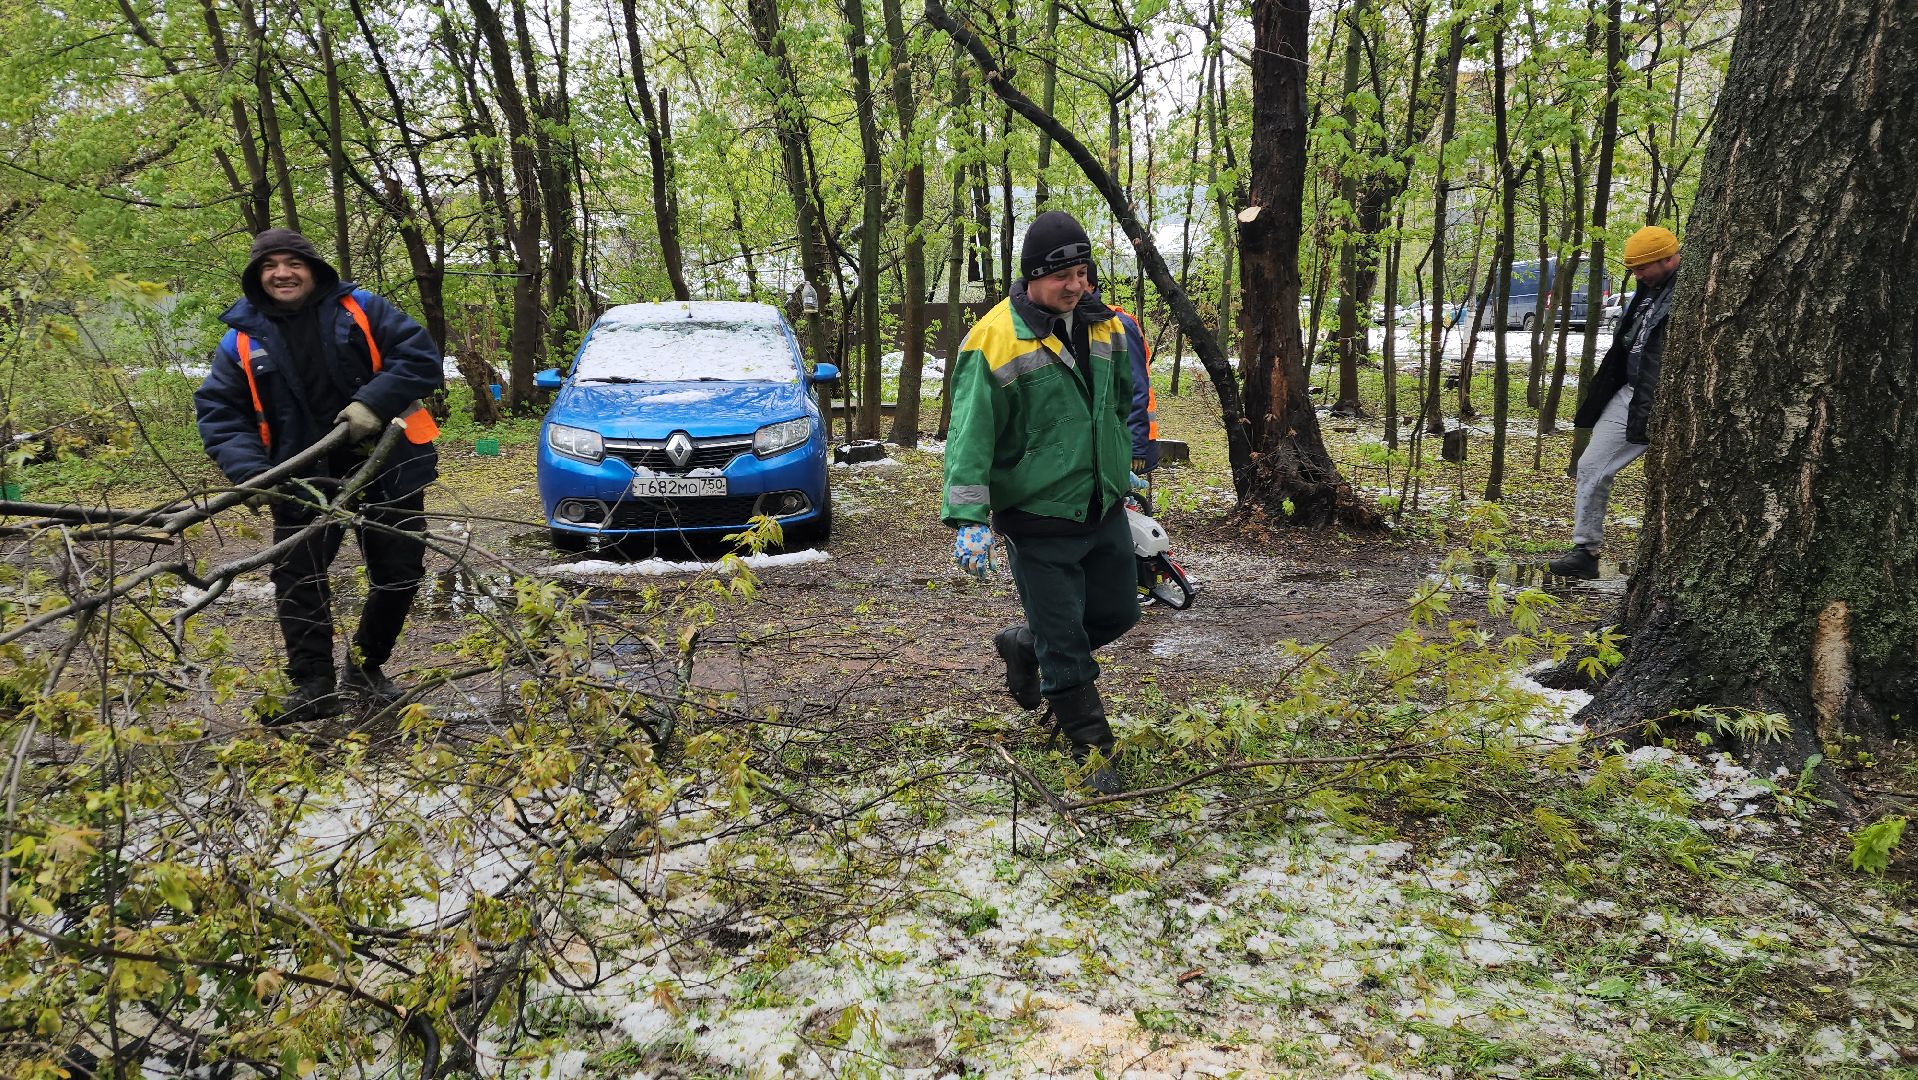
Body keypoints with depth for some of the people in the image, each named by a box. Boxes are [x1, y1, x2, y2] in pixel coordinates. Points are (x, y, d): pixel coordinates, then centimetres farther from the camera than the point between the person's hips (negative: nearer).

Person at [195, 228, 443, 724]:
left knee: (400, 572, 4)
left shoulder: (360, 310, -3)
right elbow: (218, 412, -1)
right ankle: (313, 685, 6)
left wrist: (373, 403, -23)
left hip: (387, 466, -1)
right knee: (297, 576, -4)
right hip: (304, 478, 1)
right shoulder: (242, 339, 1)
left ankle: (366, 668, 25)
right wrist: (248, 470, -19)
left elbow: (422, 358, -9)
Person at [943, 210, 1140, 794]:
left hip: (1104, 509, 7)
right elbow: (971, 435, -17)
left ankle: (1023, 647, 41)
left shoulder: (1105, 327, 4)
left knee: (1118, 613, 19)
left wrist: (1119, 475, 26)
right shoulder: (996, 340, -16)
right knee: (1065, 643, 2)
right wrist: (969, 518, -23)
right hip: (1039, 520, -6)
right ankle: (1093, 750, 19)